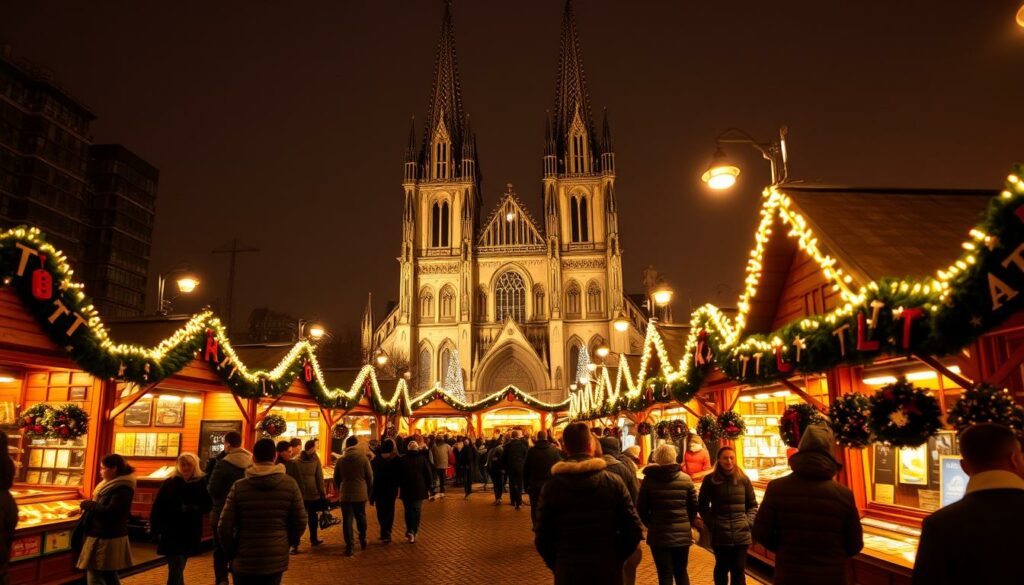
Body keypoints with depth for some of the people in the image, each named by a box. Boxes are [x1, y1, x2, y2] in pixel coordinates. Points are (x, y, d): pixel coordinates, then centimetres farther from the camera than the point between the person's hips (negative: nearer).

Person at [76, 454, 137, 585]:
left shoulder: (123, 488, -18)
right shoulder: (112, 484, 13)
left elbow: (109, 511, -26)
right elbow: (101, 506, 23)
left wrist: (87, 504, -16)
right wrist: (88, 505, 5)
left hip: (107, 539, -10)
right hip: (103, 536, 10)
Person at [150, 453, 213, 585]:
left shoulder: (201, 483, 0)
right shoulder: (169, 483, -3)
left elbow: (208, 505, -1)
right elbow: (157, 508, -5)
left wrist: (195, 508, -21)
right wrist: (156, 529, -13)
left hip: (191, 534, 2)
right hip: (171, 532, -2)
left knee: (178, 568, 16)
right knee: (176, 568, -7)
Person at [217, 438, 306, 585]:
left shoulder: (239, 486, -8)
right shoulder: (290, 484, -6)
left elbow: (224, 528, -8)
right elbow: (300, 523, -2)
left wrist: (232, 552, 9)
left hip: (244, 562, 0)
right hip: (276, 561, 1)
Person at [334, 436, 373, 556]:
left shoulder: (340, 460, -2)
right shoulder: (363, 459, -6)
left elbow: (336, 479, 7)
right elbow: (370, 477, -2)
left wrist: (339, 491, 22)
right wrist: (369, 492, 11)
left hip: (345, 495, 0)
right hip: (361, 494, 0)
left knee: (347, 520, 3)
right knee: (361, 518, 18)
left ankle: (349, 548, 1)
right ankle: (362, 541, 28)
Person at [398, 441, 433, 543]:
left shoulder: (403, 459, -3)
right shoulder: (422, 459, -4)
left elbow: (398, 474, 1)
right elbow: (429, 474, -3)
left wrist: (400, 485, 13)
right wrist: (427, 486, 8)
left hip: (405, 489, 1)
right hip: (419, 489, -1)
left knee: (408, 510, 12)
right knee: (416, 510, 6)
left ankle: (409, 531, 1)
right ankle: (413, 532, -2)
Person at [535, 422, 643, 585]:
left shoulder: (551, 487, -8)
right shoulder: (613, 481, -8)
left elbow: (542, 538, -6)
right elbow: (634, 530, -6)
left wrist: (556, 565, 10)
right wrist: (616, 559, 8)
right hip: (608, 571, 0)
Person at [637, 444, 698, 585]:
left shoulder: (649, 479, -7)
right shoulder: (686, 479, -2)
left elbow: (641, 508, -2)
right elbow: (694, 506, 3)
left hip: (659, 535, -2)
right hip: (682, 534, 2)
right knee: (681, 573, 18)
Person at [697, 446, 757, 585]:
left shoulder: (743, 479, 4)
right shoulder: (710, 480, 0)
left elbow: (753, 505, 11)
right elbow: (702, 505, 7)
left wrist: (748, 522, -3)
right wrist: (711, 523, -5)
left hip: (741, 534, 1)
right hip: (720, 534, -1)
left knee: (739, 571, 6)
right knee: (722, 569, 10)